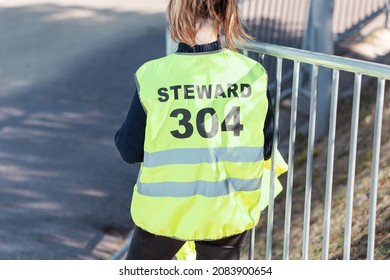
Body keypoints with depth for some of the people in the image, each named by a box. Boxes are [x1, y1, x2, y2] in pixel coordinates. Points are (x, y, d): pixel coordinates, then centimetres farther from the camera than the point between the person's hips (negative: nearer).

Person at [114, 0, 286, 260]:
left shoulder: (154, 75, -19)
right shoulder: (252, 74, -13)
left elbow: (130, 150, -8)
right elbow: (265, 148, -2)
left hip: (164, 209, -1)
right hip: (229, 211, 2)